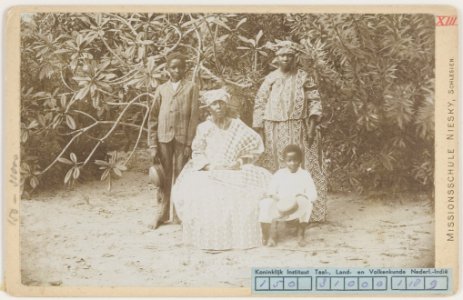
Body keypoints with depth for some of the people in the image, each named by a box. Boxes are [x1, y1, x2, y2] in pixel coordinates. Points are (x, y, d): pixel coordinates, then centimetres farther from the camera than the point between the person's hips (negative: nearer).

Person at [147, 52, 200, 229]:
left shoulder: (191, 88, 4)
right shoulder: (161, 89, 10)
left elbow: (194, 117, -1)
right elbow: (153, 118, 9)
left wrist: (190, 143, -8)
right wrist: (152, 145, 2)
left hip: (182, 138, -2)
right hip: (164, 138, 2)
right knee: (165, 177, 8)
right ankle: (164, 211, 18)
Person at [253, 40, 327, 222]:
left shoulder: (304, 78, 4)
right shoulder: (270, 79, 6)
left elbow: (314, 101, 2)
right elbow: (260, 105, 6)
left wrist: (312, 124, -10)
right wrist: (258, 132, 0)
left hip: (299, 131, -1)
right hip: (275, 131, 1)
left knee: (303, 168, 0)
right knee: (275, 170, 2)